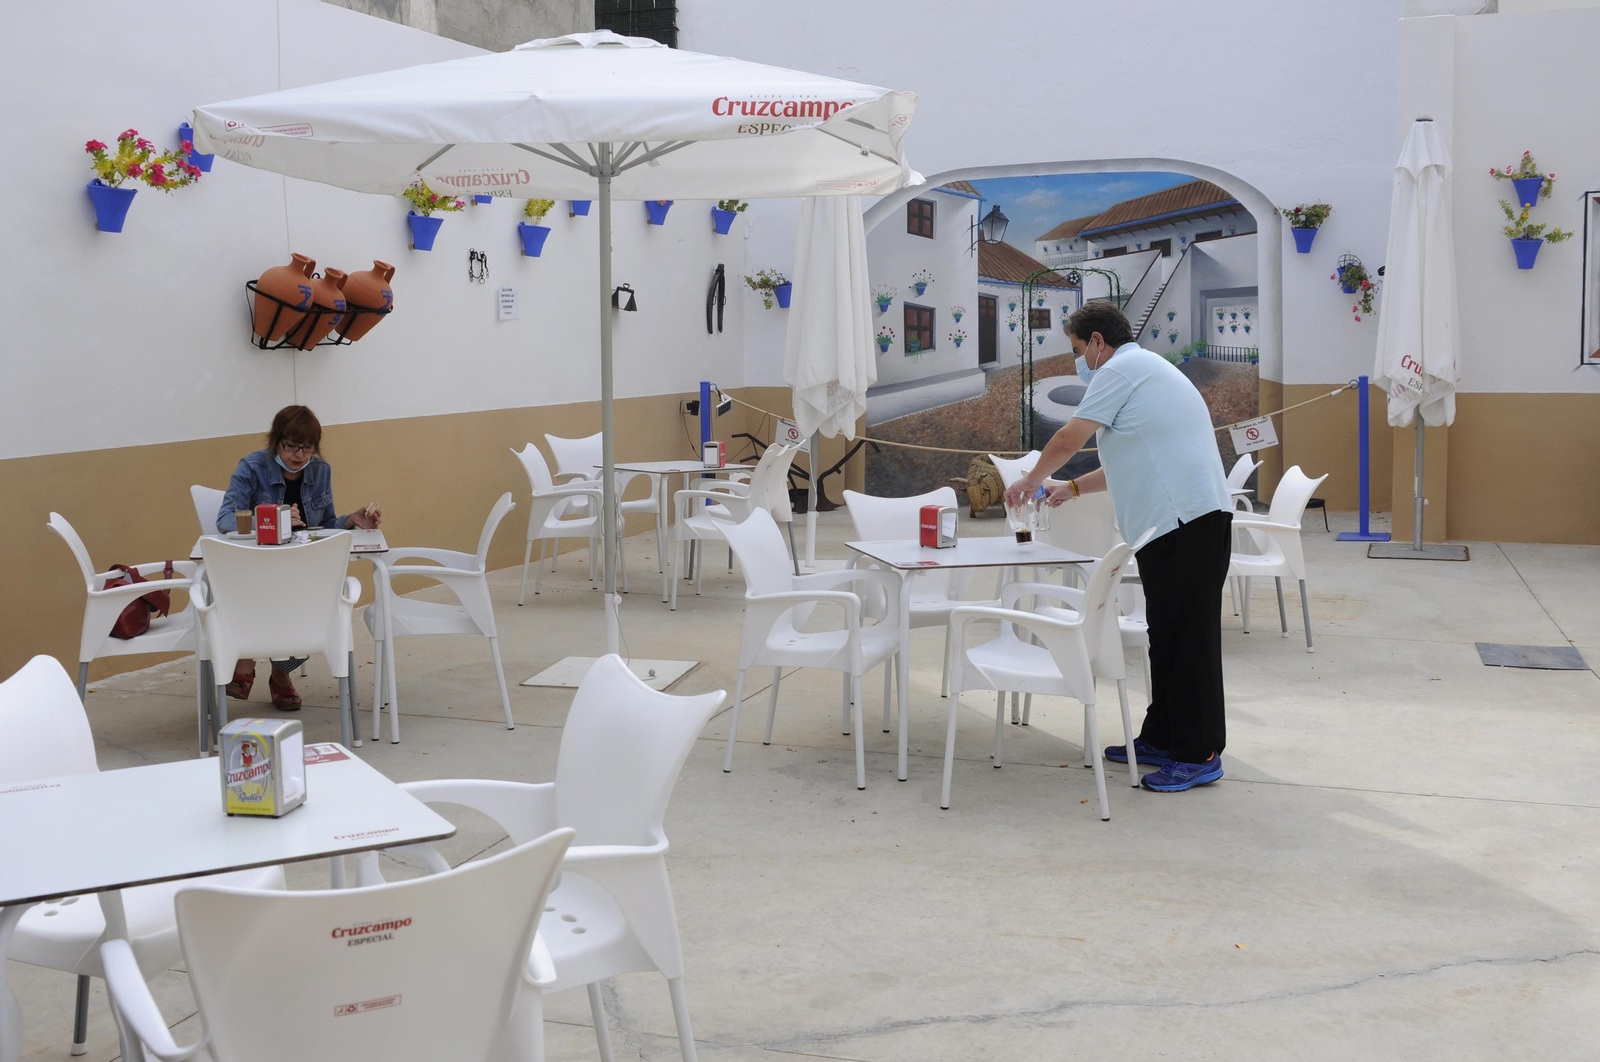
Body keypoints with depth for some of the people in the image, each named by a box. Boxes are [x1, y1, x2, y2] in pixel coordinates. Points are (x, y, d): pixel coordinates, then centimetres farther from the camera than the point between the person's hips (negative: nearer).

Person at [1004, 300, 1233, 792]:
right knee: (1168, 635, 15)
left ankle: (1199, 754, -4)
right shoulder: (1149, 369, 27)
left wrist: (1031, 480, 12)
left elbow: (1070, 439, -5)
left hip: (1185, 519, -11)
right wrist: (1073, 488, 32)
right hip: (1183, 519, 11)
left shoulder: (1120, 370, -5)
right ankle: (1162, 738, 23)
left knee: (1188, 637, -7)